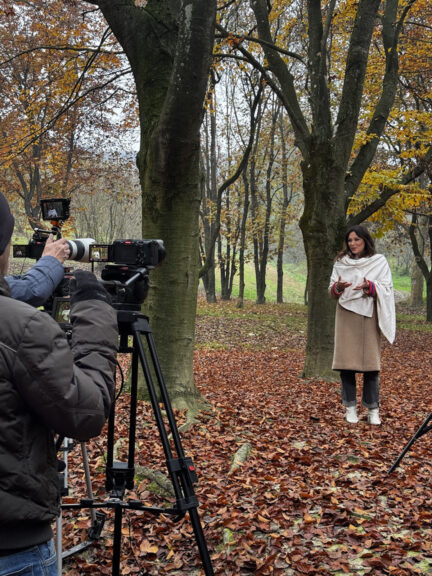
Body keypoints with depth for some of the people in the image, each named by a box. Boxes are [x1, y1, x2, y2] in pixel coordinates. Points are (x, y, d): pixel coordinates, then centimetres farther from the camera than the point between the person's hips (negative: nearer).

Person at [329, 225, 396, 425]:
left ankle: (373, 409, 5)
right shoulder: (341, 262, 10)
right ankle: (350, 407, 6)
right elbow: (332, 290, 10)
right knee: (346, 363, -2)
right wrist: (337, 287, -13)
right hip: (346, 317, 2)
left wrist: (370, 286, -20)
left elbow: (386, 288, -1)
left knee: (371, 362, -4)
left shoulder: (379, 262, 4)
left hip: (369, 317, -2)